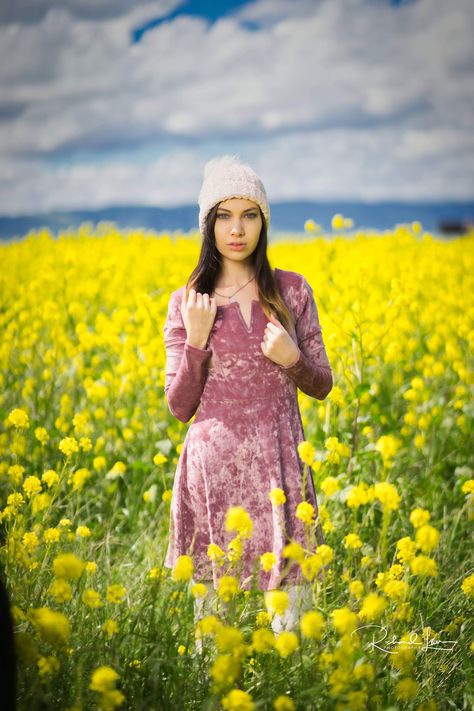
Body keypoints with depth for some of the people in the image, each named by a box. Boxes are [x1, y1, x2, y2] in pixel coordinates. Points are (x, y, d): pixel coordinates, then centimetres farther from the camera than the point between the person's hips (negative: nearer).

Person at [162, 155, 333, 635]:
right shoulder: (187, 302, 4)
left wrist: (290, 358, -11)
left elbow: (322, 387, 9)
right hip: (214, 465, 0)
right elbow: (180, 408, 3)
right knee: (213, 596, 3)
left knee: (291, 594, -2)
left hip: (278, 464, 0)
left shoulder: (292, 290, 5)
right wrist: (196, 340, -11)